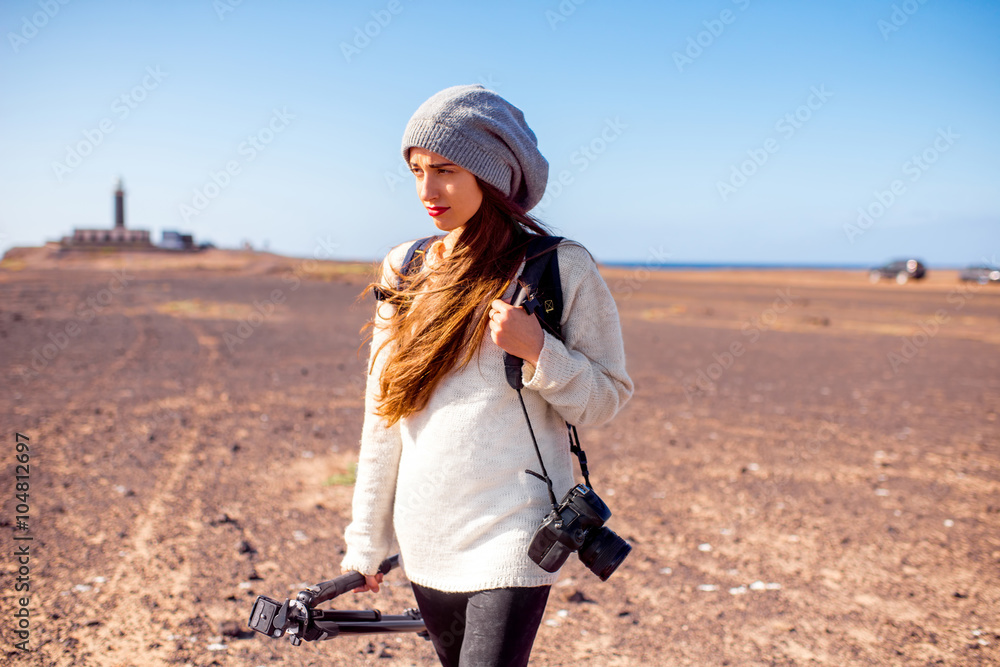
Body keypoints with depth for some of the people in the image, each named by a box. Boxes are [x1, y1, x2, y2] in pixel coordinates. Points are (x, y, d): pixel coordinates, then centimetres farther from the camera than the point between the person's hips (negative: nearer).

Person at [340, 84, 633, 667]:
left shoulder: (563, 269, -7)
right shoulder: (405, 271, 6)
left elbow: (606, 400, -4)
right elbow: (382, 416, 9)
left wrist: (536, 349, -21)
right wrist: (367, 540, 11)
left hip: (512, 532, -4)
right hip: (426, 539, 5)